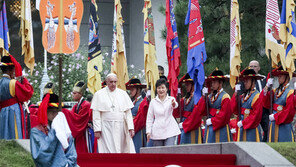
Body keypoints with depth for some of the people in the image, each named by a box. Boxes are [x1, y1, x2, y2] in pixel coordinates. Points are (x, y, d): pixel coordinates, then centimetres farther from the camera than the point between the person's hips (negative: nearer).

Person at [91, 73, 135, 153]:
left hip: (121, 128, 3)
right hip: (106, 128, -3)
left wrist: (131, 128, -1)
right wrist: (97, 130, -9)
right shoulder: (99, 94, 3)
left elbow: (128, 113, 8)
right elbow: (96, 115, -1)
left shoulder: (123, 94, 10)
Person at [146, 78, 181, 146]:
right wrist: (148, 131, -1)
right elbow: (149, 118, 8)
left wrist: (174, 104, -48)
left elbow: (175, 105, -23)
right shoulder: (153, 102, 5)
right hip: (157, 132, 2)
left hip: (170, 131, -2)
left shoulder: (171, 99, 1)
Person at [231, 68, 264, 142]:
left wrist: (243, 123, -12)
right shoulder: (243, 96, 13)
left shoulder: (257, 96, -8)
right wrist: (236, 94, 1)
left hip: (251, 128, -7)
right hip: (242, 129, 7)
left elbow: (256, 115, -13)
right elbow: (234, 110, 7)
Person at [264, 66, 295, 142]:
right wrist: (267, 87, -6)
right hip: (273, 124, 6)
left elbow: (289, 111, -12)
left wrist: (275, 117, -10)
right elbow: (266, 104, 1)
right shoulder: (275, 91, 9)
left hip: (284, 124, -6)